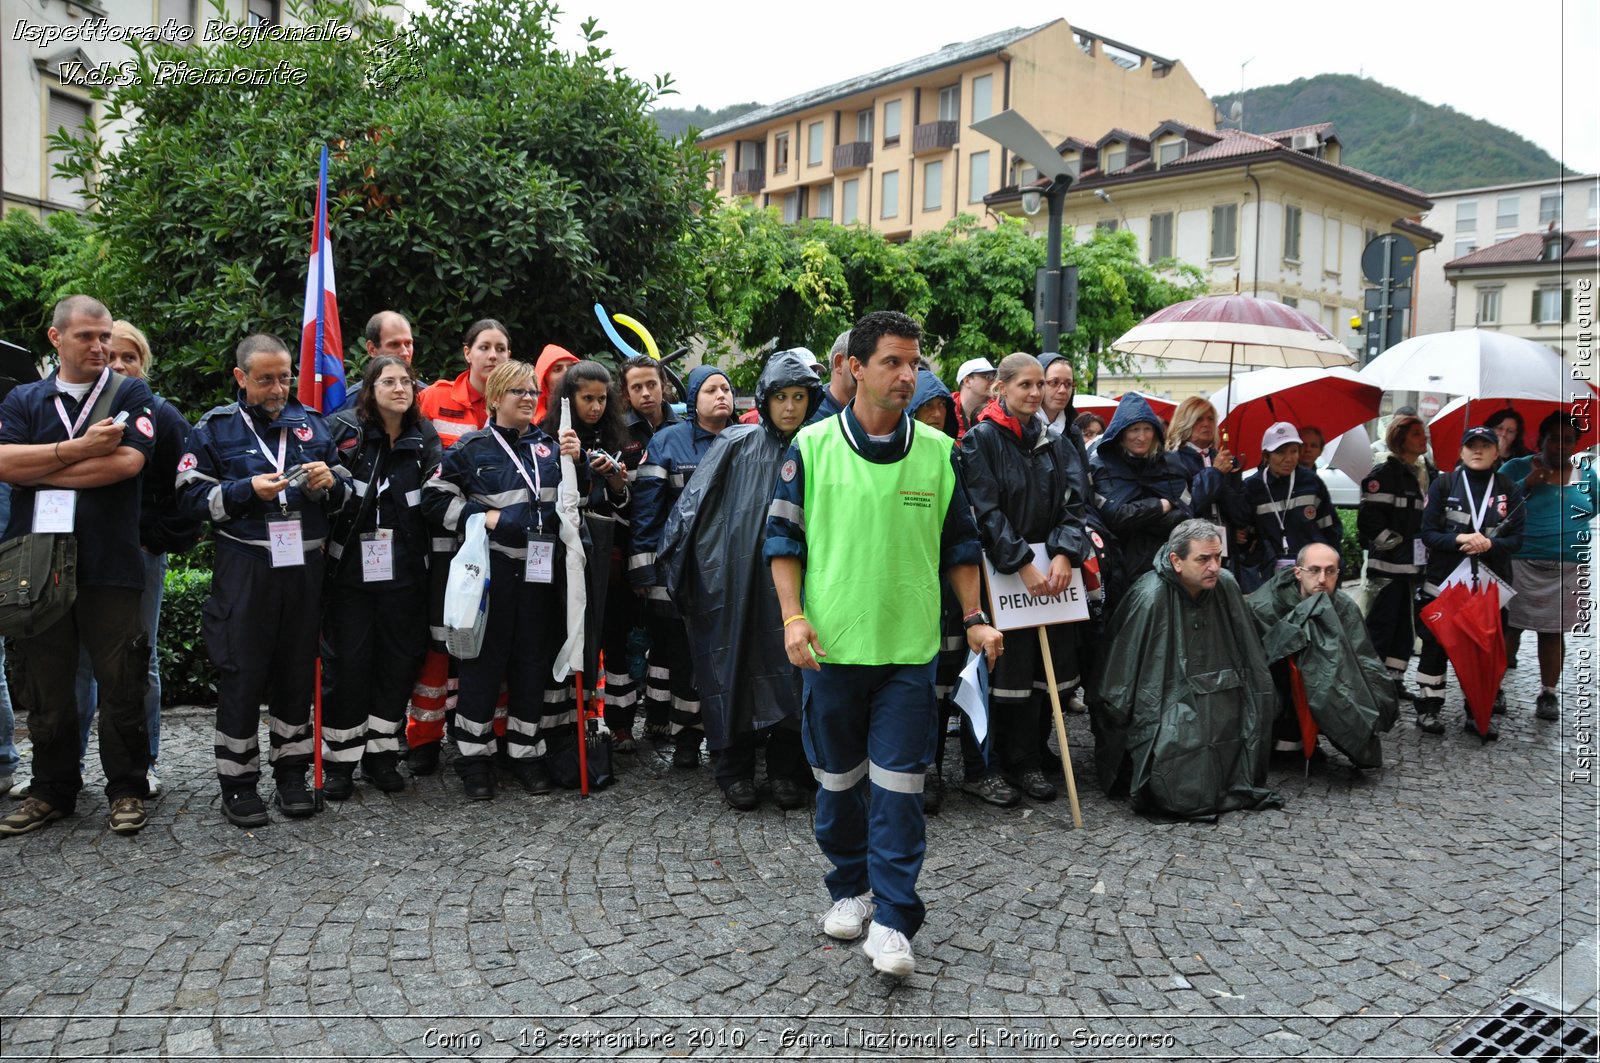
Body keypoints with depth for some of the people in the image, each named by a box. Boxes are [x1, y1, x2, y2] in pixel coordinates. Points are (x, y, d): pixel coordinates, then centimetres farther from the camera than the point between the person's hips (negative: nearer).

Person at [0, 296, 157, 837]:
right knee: (45, 686, 10)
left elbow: (128, 462, -11)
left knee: (122, 686, 2)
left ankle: (127, 791, 15)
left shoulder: (131, 395, 5)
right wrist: (78, 448, -12)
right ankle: (51, 791, 24)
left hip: (111, 565, -3)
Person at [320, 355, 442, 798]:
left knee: (398, 660, 7)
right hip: (351, 567, -3)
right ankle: (339, 761, 14)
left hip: (405, 572, 3)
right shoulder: (344, 430, -4)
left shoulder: (425, 438, 8)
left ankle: (382, 754, 21)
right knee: (347, 662, 1)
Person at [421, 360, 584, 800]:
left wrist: (575, 463, -3)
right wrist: (485, 517, -11)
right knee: (484, 661, 3)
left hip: (541, 570, 3)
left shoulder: (550, 446, 10)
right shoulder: (472, 448, 0)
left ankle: (526, 753, 21)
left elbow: (578, 501, 16)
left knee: (533, 662, 9)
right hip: (491, 569, -3)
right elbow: (435, 498, 0)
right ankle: (474, 758, 15)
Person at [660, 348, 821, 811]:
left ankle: (785, 770, 19)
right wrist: (677, 555, -3)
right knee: (739, 663, 4)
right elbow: (693, 503, 1)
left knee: (792, 668, 4)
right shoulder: (737, 445, 2)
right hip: (739, 578, -1)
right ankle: (735, 770, 17)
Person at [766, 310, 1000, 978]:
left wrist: (974, 617, 6)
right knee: (838, 778, 13)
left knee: (898, 783, -2)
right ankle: (850, 890, 33)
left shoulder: (938, 451, 3)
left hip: (909, 646, 0)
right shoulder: (813, 446, -2)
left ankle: (892, 918, 8)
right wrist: (793, 617, -7)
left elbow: (959, 543, 12)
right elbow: (783, 536, 2)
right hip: (831, 644, 0)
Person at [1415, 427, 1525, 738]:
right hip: (1444, 581, -1)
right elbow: (1428, 534, -3)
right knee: (1436, 645, 4)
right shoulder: (1443, 485, 1)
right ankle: (1428, 708, 13)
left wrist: (1489, 544, -20)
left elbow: (1516, 539, 1)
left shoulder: (1509, 489, 4)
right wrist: (1459, 540, -21)